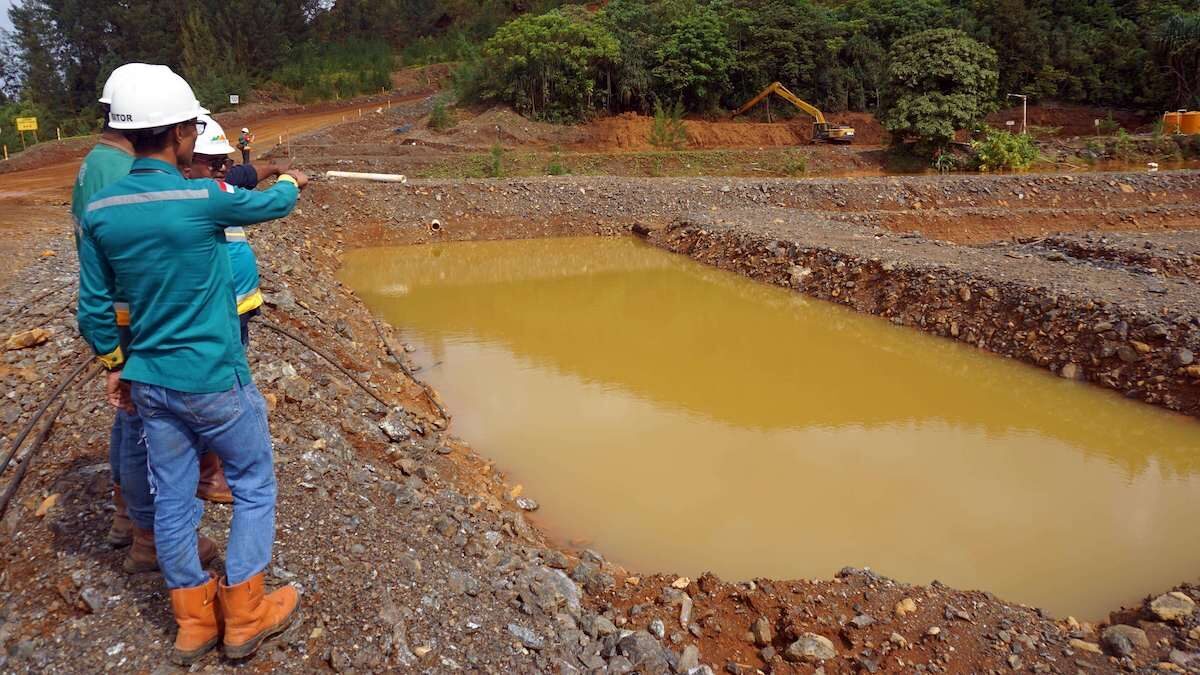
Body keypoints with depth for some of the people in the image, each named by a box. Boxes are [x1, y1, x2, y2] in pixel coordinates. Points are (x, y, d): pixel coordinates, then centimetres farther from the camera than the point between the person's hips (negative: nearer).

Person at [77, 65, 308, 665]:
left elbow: (93, 310, 3)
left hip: (148, 382, 6)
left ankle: (194, 621, 29)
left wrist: (115, 366, 17)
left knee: (172, 498, 14)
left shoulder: (99, 212, -3)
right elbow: (274, 204, 1)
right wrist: (292, 181, 22)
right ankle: (245, 614, 21)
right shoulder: (205, 200, -19)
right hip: (213, 382, -6)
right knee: (254, 487, 12)